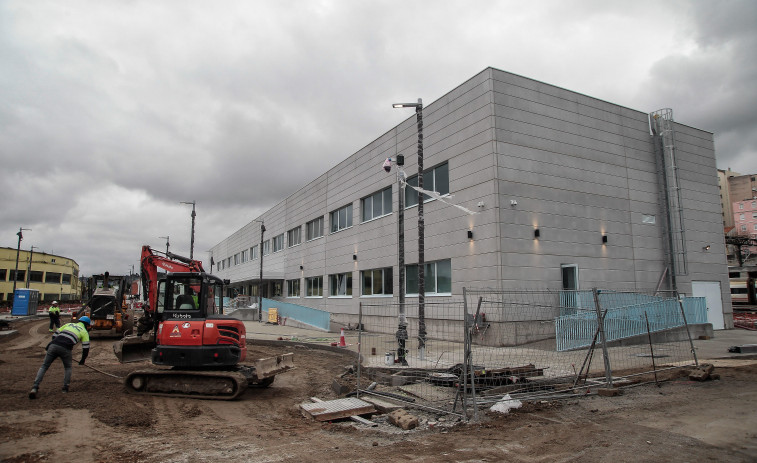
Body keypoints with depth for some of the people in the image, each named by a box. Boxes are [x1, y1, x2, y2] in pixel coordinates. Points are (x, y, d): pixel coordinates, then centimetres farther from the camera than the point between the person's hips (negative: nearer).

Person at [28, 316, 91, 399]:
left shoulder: (68, 324, 31)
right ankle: (65, 387, 16)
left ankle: (35, 387, -1)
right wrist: (82, 360, 29)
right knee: (67, 367, 23)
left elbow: (55, 335, 26)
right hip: (65, 349, -2)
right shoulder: (84, 332, 20)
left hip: (53, 345, 2)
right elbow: (86, 348, 15)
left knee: (44, 366, 13)